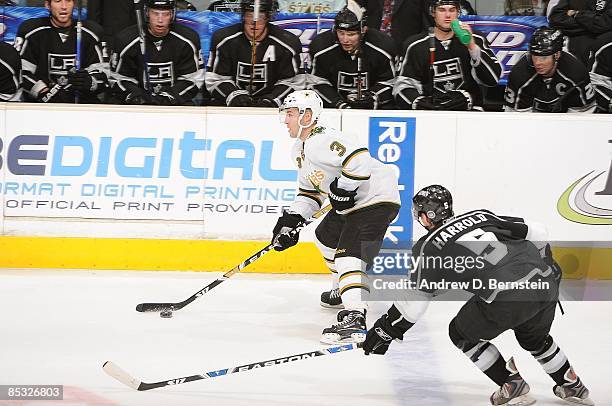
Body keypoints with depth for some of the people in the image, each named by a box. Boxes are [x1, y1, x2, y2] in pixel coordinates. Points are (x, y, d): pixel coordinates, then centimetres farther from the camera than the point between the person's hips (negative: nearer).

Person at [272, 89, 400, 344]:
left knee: (349, 254, -25)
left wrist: (343, 191, -24)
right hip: (350, 203, 12)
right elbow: (310, 191, 19)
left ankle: (354, 318, -39)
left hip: (376, 199, -12)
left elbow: (359, 159, -35)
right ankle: (344, 290, 50)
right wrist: (291, 219, 6)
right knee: (326, 237, 31)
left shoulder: (319, 142, -22)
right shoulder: (300, 149, 14)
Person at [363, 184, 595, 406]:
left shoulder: (430, 246, 9)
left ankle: (513, 386, 16)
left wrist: (386, 329, 18)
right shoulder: (481, 216, 24)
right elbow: (535, 232, 22)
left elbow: (415, 300, 6)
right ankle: (572, 387, 41)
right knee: (534, 338, 34)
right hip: (545, 280, 7)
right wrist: (546, 267, 38)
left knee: (463, 334, 19)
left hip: (508, 296, -7)